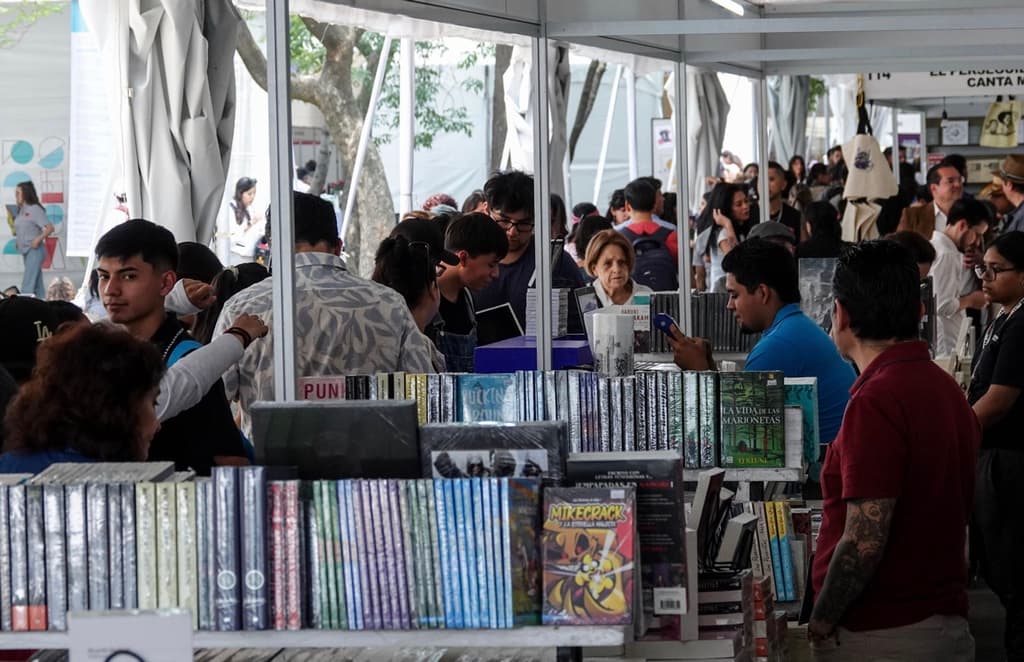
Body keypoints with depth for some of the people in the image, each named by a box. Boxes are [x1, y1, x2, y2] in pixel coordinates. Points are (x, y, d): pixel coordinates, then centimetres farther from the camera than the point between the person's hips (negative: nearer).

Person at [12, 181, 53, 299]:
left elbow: (50, 228, -15)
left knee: (27, 286, -13)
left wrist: (38, 239, -23)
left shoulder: (35, 209, -11)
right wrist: (17, 240, 6)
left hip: (35, 250, -8)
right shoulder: (20, 211, 12)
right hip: (25, 251, 8)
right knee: (37, 284, 11)